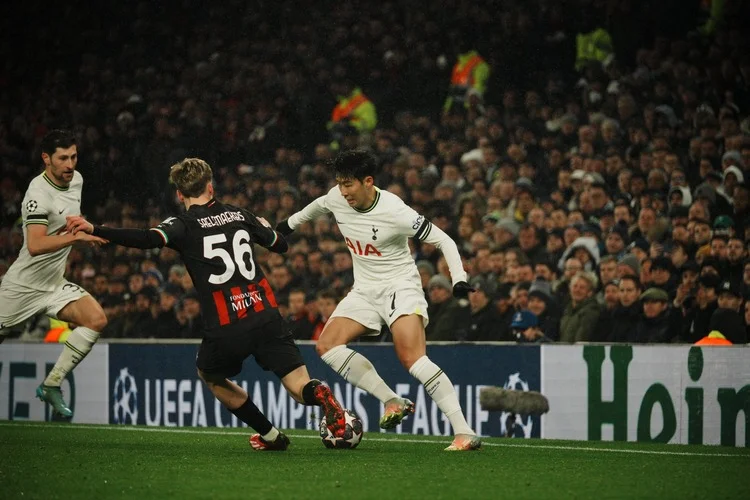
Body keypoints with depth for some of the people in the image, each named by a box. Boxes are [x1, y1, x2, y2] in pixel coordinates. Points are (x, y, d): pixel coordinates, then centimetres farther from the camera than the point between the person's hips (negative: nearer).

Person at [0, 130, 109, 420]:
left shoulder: (76, 179, 4)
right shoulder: (39, 193, -21)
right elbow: (35, 245, -35)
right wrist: (75, 236, -42)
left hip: (55, 284, 6)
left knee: (96, 320, -15)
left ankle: (51, 385, -8)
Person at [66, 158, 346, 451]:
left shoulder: (184, 226, 0)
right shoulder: (240, 215, 13)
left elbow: (149, 239, -20)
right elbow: (281, 245, 26)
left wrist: (94, 230, -21)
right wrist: (263, 226, 48)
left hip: (226, 331, -2)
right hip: (266, 316, 2)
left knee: (209, 374, 29)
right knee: (300, 388, 5)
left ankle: (270, 436, 26)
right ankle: (318, 394, -33)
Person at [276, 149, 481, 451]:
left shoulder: (394, 212, -23)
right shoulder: (336, 199, -5)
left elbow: (444, 241, -16)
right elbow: (318, 206, 22)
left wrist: (459, 279, -28)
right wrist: (290, 224, 37)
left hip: (400, 286, -7)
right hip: (365, 289, 7)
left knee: (411, 358, -26)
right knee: (326, 345, -11)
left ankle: (464, 432, -27)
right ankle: (393, 401, -7)